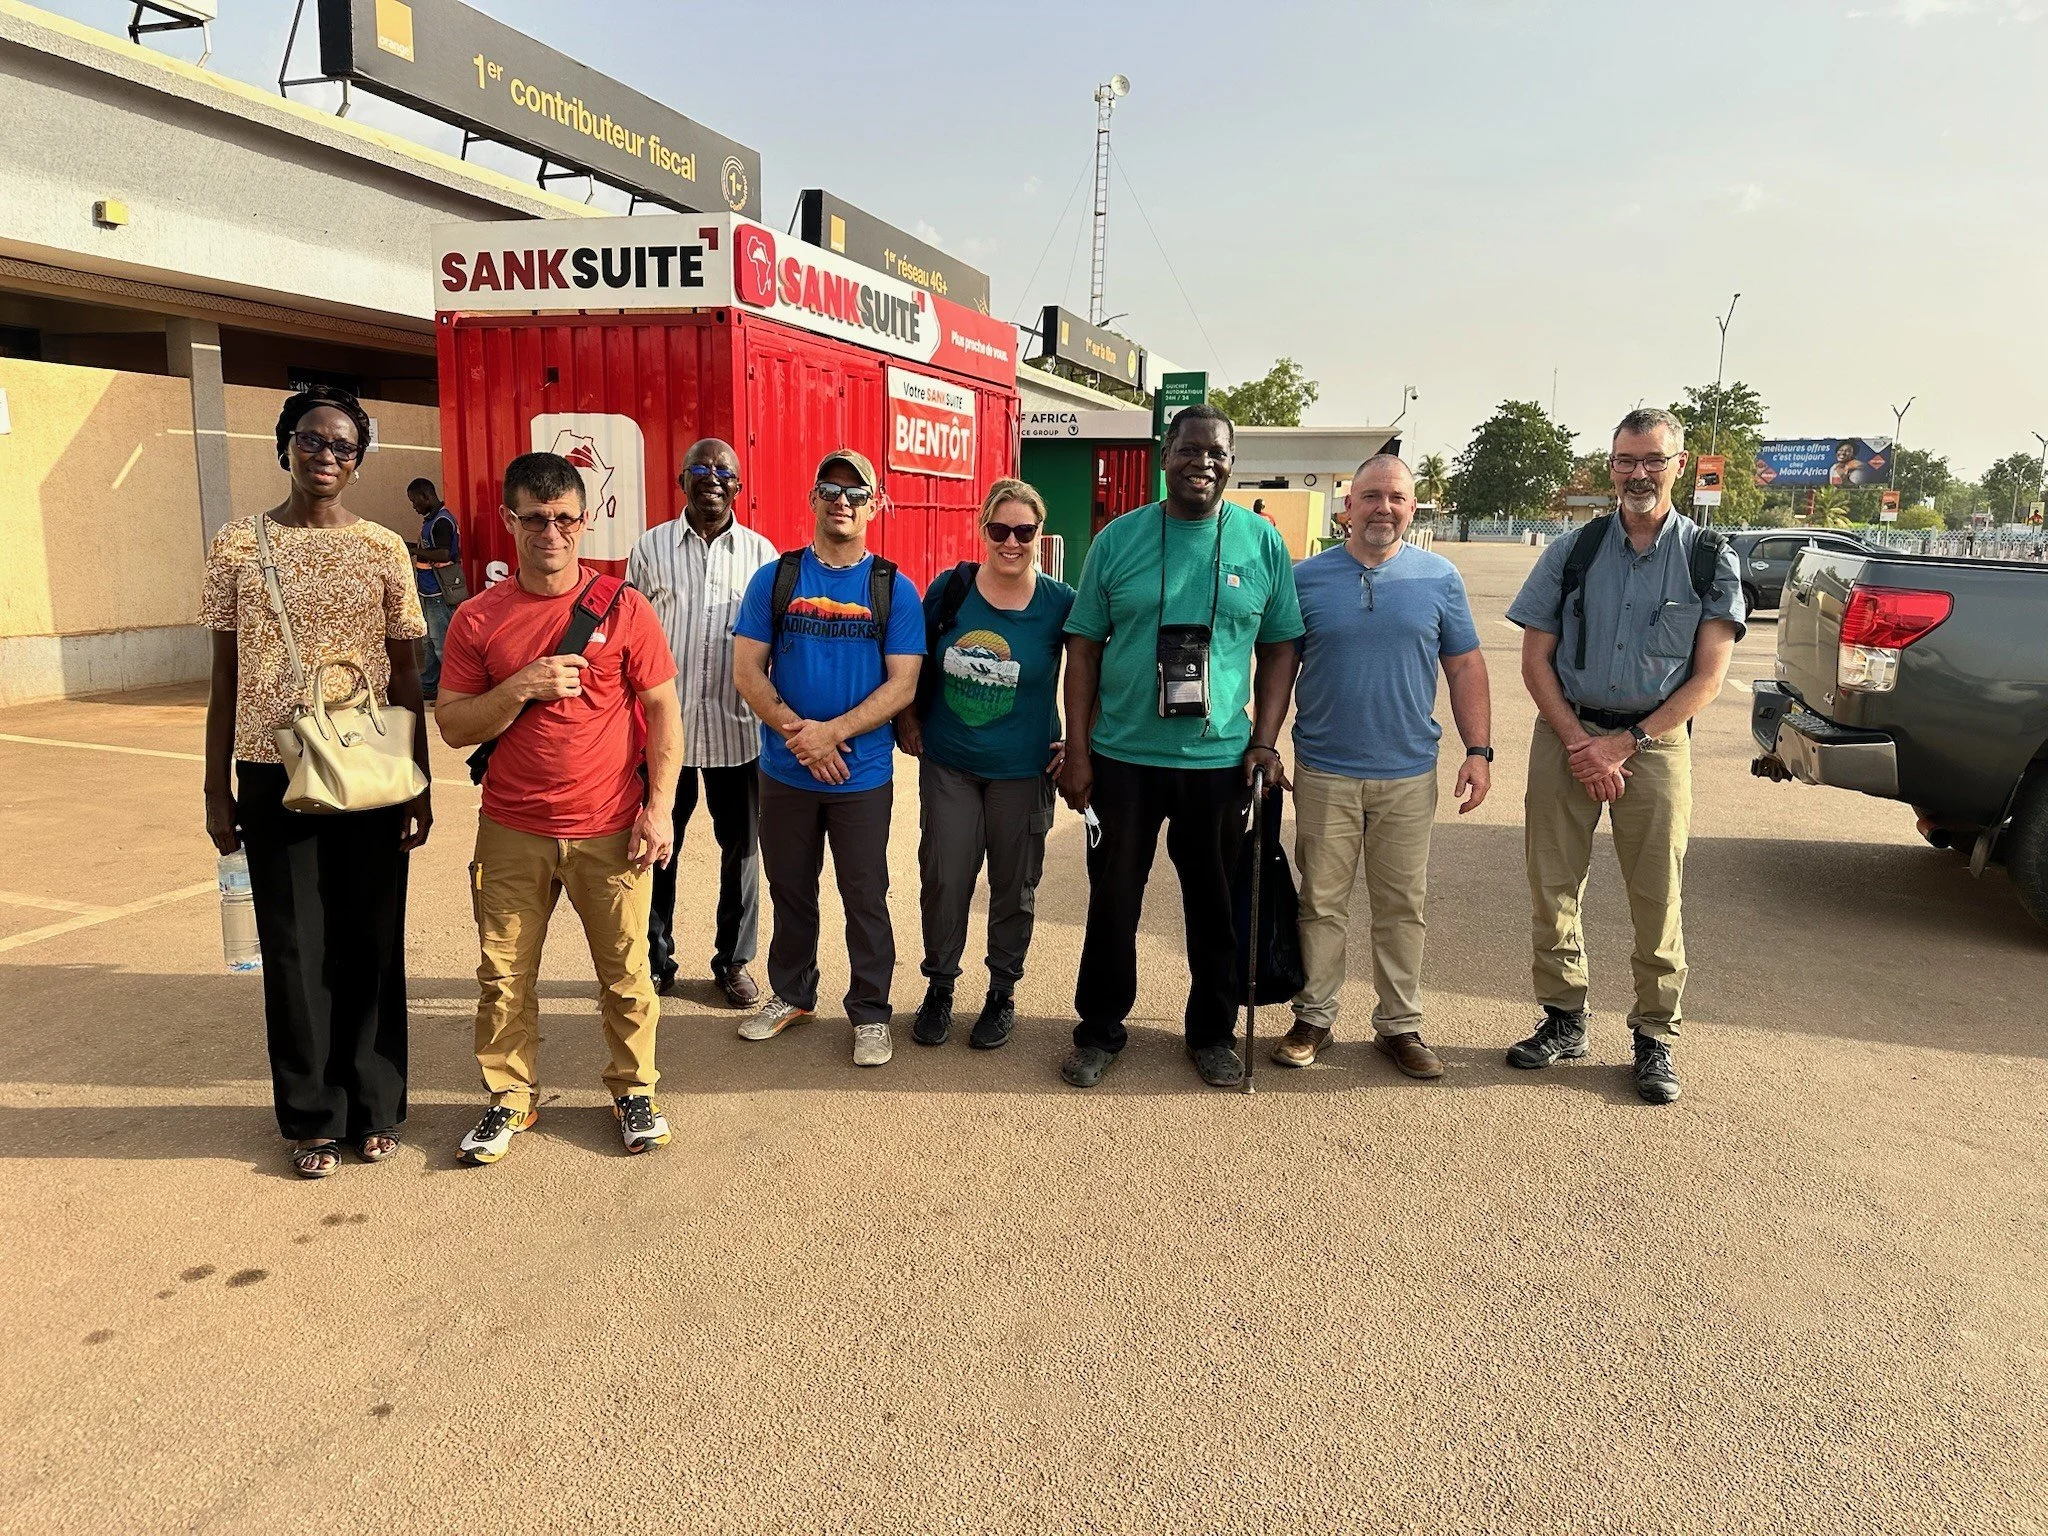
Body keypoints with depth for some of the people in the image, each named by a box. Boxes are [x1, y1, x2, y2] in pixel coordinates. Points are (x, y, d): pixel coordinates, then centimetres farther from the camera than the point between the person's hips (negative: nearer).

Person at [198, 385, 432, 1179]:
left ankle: (374, 1107, 23)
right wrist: (217, 789, 4)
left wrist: (420, 784, 2)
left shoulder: (383, 549, 2)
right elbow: (224, 677, 5)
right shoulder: (239, 545, 3)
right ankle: (312, 1117, 22)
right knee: (294, 950, 7)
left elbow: (407, 676, 4)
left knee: (370, 945, 7)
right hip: (273, 776, 0)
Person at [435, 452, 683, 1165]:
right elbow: (452, 726, 1)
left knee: (625, 970, 8)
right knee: (505, 976, 10)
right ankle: (510, 1097, 28)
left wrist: (659, 806, -6)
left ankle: (634, 1090, 27)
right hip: (511, 832, 2)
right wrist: (522, 688, -15)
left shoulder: (623, 607, -2)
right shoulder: (477, 619, 2)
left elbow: (663, 712, 0)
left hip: (609, 831, -1)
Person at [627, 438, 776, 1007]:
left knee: (741, 848, 9)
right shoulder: (651, 547, 4)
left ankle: (734, 960, 25)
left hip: (736, 726, 0)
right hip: (662, 724, 0)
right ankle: (655, 959, 25)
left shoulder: (760, 552, 5)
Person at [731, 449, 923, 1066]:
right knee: (790, 891, 16)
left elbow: (901, 685, -8)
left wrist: (831, 732, -19)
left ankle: (870, 1012, 22)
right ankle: (791, 994, 35)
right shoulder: (774, 579, 1)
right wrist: (796, 731, -18)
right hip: (783, 772, 2)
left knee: (865, 898, 7)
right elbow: (747, 670, -3)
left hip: (863, 775, -2)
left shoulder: (895, 589, -2)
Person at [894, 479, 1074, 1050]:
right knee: (943, 879, 4)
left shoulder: (1060, 604, -9)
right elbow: (916, 661, 9)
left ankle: (1003, 992, 29)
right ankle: (939, 986, 25)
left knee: (1014, 886, 11)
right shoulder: (950, 588, -4)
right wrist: (908, 722, 7)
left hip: (1023, 769, -1)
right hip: (947, 765, 1)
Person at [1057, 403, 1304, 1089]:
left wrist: (1265, 741, -2)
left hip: (1221, 760, 1)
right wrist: (1078, 751, -3)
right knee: (1113, 901, 10)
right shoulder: (1118, 539, -1)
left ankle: (1212, 1032, 30)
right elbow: (1084, 648, 1)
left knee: (1215, 905, 12)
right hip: (1123, 756, 0)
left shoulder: (1262, 543, 1)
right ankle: (1100, 1029, 27)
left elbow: (1279, 648, 7)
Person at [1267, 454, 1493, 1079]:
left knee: (1402, 906, 8)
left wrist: (1479, 751, -1)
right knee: (1322, 902, 7)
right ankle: (1314, 1016, 21)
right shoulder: (1307, 578, 1)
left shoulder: (1440, 578, 4)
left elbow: (1465, 667, 7)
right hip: (1324, 772, -1)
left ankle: (1400, 1023, 21)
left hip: (1409, 774, 1)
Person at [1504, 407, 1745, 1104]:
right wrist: (1579, 744, -8)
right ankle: (1564, 1022, 19)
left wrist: (1626, 742, -11)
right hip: (1566, 733, 2)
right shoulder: (1572, 551, 6)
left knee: (1657, 896, 0)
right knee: (1553, 887, 4)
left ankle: (1655, 1038, 13)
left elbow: (1707, 678, -2)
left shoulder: (1709, 559, 3)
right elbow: (1535, 661, 4)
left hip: (1655, 739, -1)